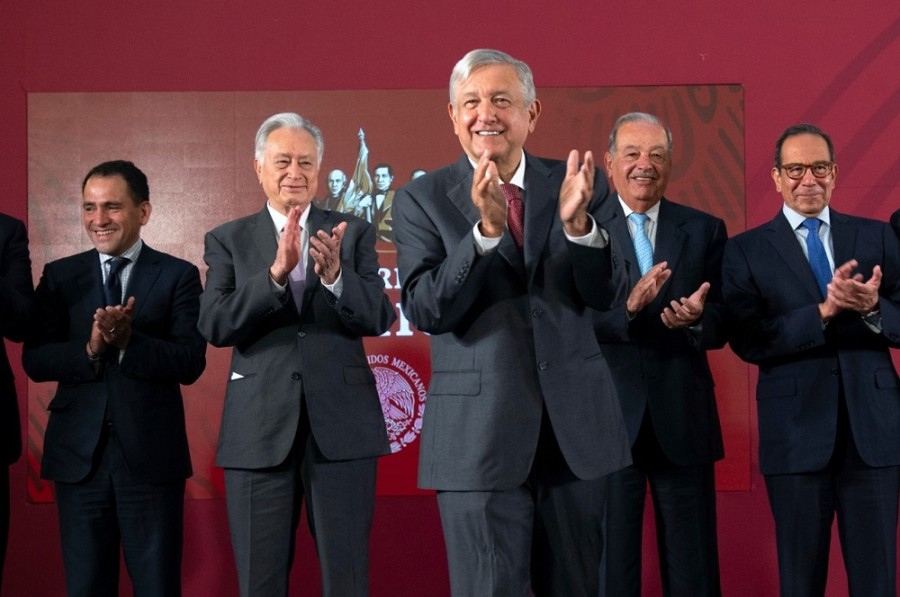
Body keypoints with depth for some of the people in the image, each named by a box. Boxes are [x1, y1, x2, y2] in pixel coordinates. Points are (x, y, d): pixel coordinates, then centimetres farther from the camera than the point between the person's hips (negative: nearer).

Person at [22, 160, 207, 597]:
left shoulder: (178, 276, 1)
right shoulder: (60, 276, 8)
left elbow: (191, 362, -9)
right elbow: (34, 360, -1)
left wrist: (127, 341, -23)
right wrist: (90, 348, -19)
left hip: (151, 457, -2)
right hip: (79, 455, 2)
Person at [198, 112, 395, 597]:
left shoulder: (353, 233, 7)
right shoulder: (227, 240, 7)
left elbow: (379, 318, -4)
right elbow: (215, 326, -7)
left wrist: (334, 276, -22)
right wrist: (276, 273, -21)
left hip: (342, 425, 0)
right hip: (259, 429, 0)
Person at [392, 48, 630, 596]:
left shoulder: (578, 183, 3)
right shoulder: (422, 199, -1)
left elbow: (605, 295, -4)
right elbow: (426, 311, -11)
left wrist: (577, 222, -22)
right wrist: (486, 229, -23)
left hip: (575, 425, 2)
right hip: (478, 433, -2)